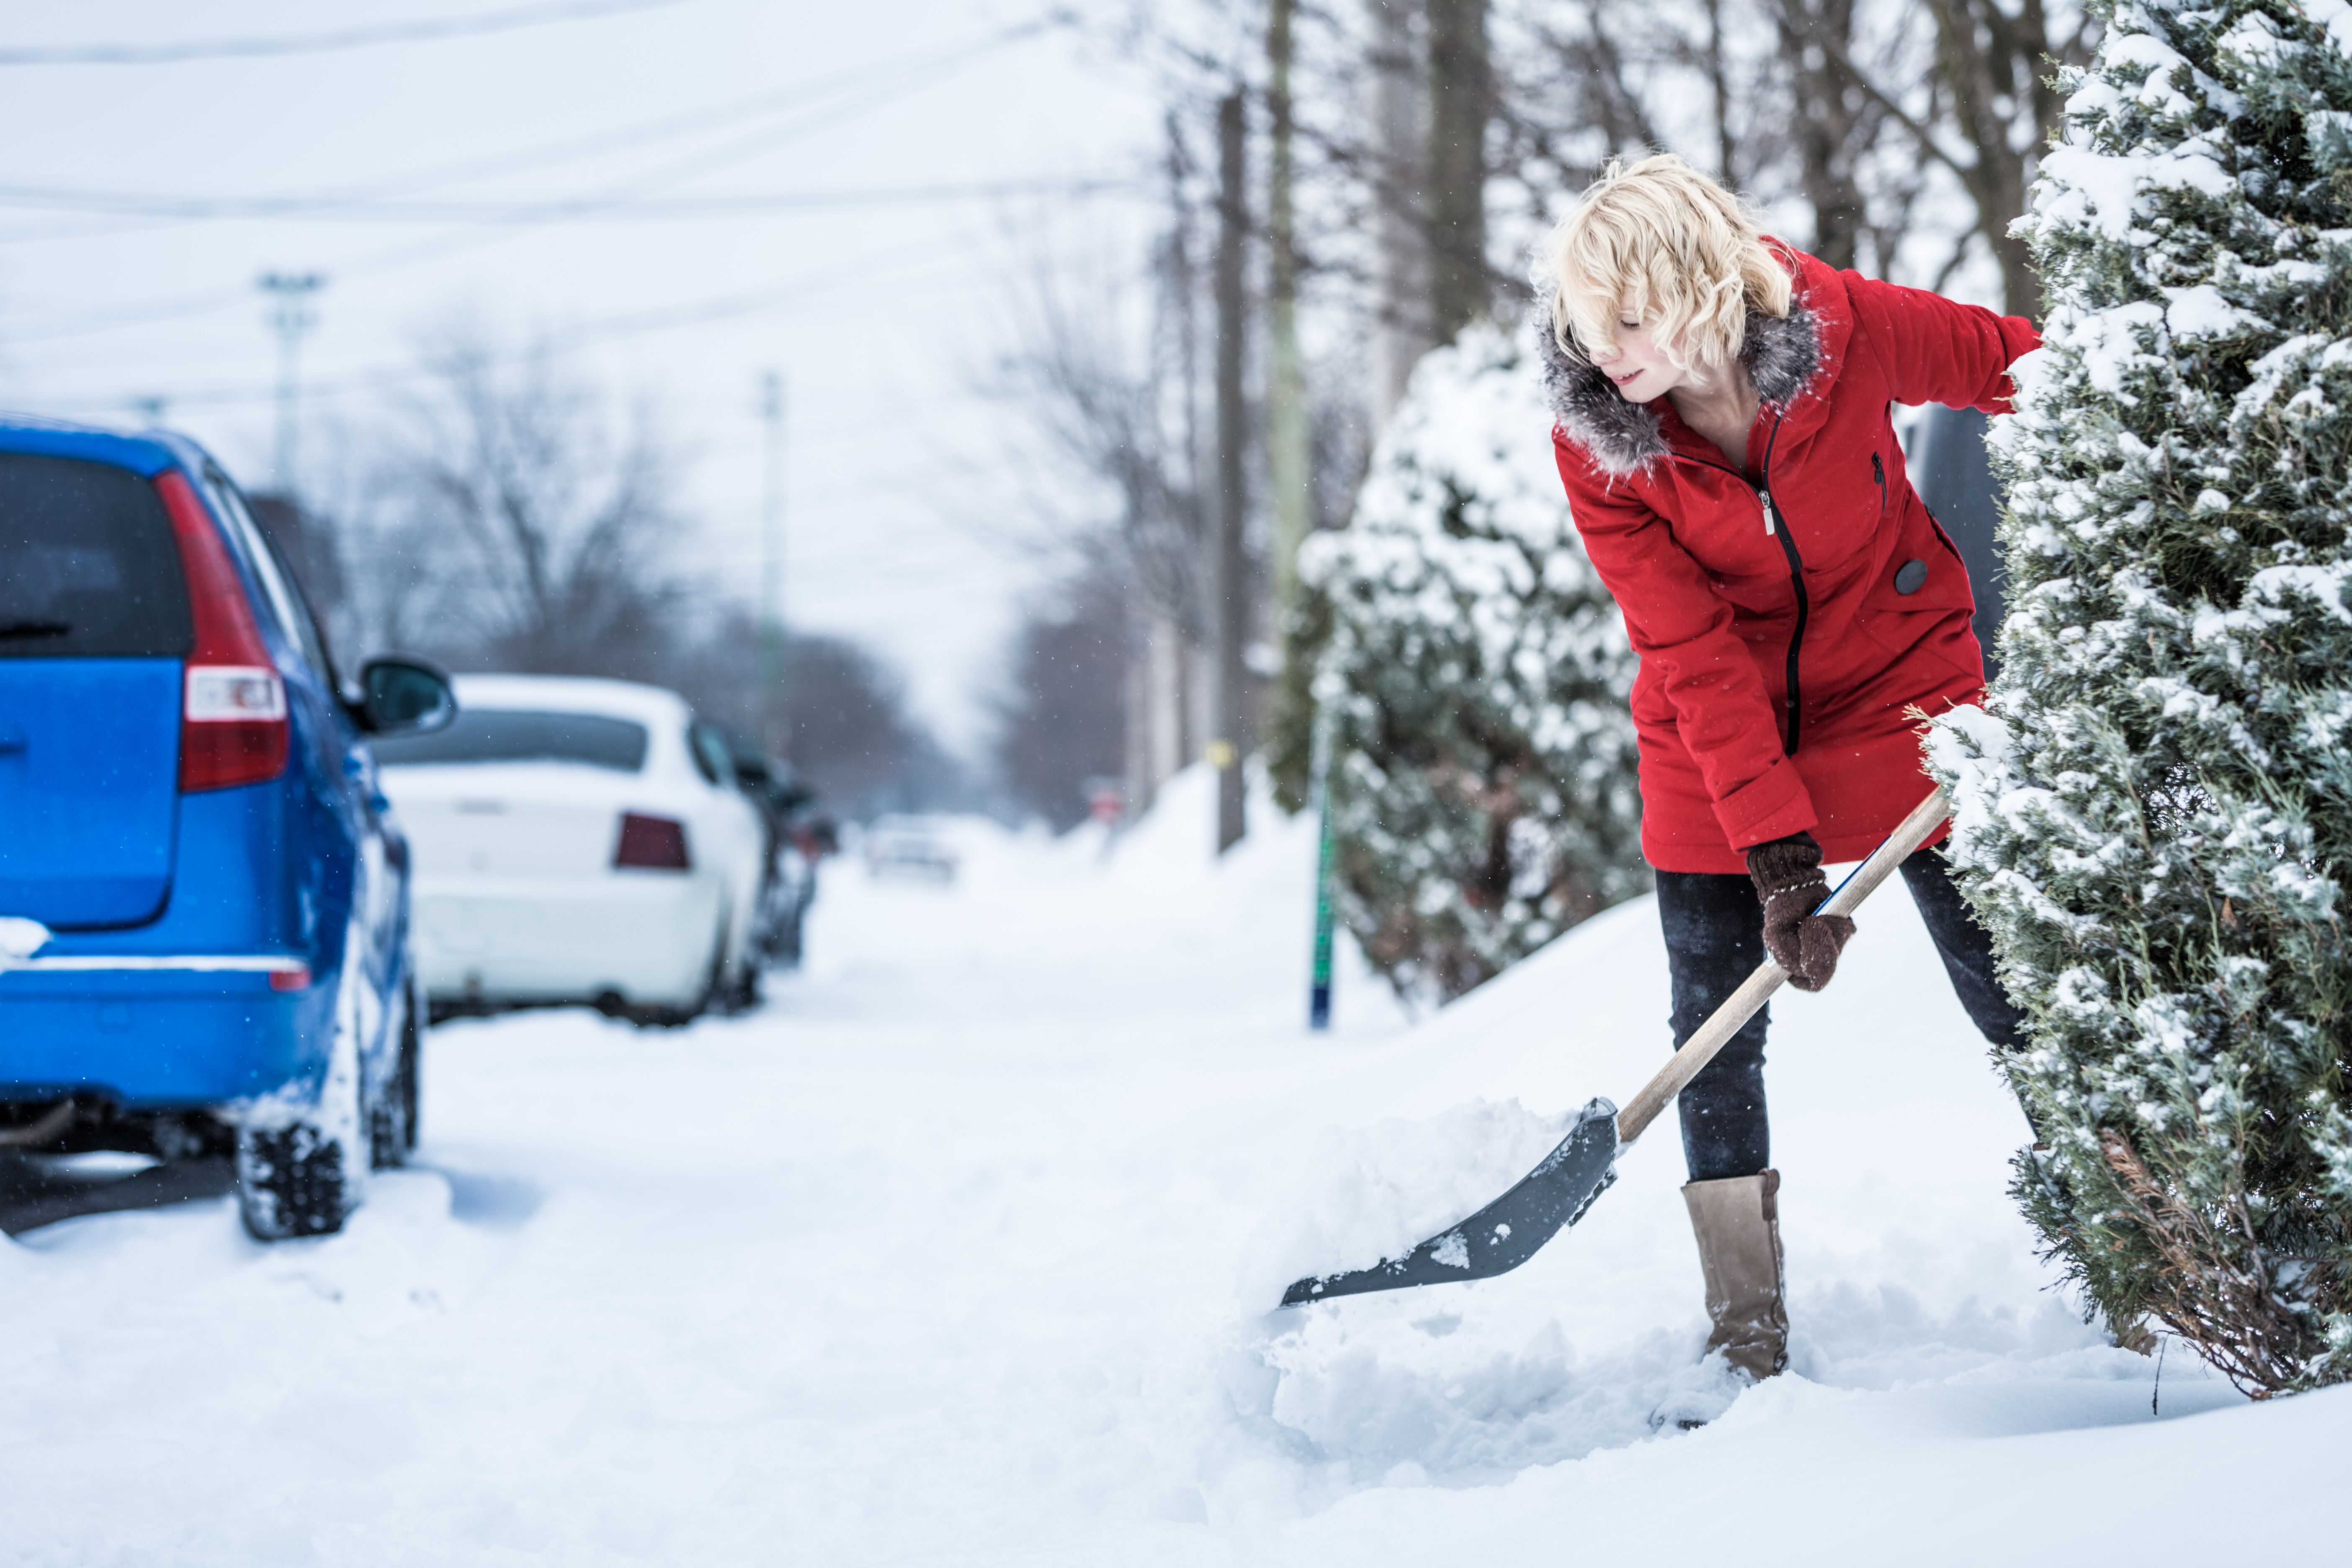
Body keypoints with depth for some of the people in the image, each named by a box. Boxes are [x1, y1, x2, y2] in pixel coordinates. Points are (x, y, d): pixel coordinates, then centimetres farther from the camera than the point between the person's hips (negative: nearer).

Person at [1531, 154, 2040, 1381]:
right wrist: (1779, 852, -28)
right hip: (1715, 747, 1)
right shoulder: (1595, 448, -22)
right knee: (1717, 1036, -2)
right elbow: (1697, 659, -23)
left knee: (2015, 999, 1)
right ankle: (1747, 1353, 7)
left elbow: (2020, 367, -5)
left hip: (1901, 693, 0)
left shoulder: (1848, 329, -24)